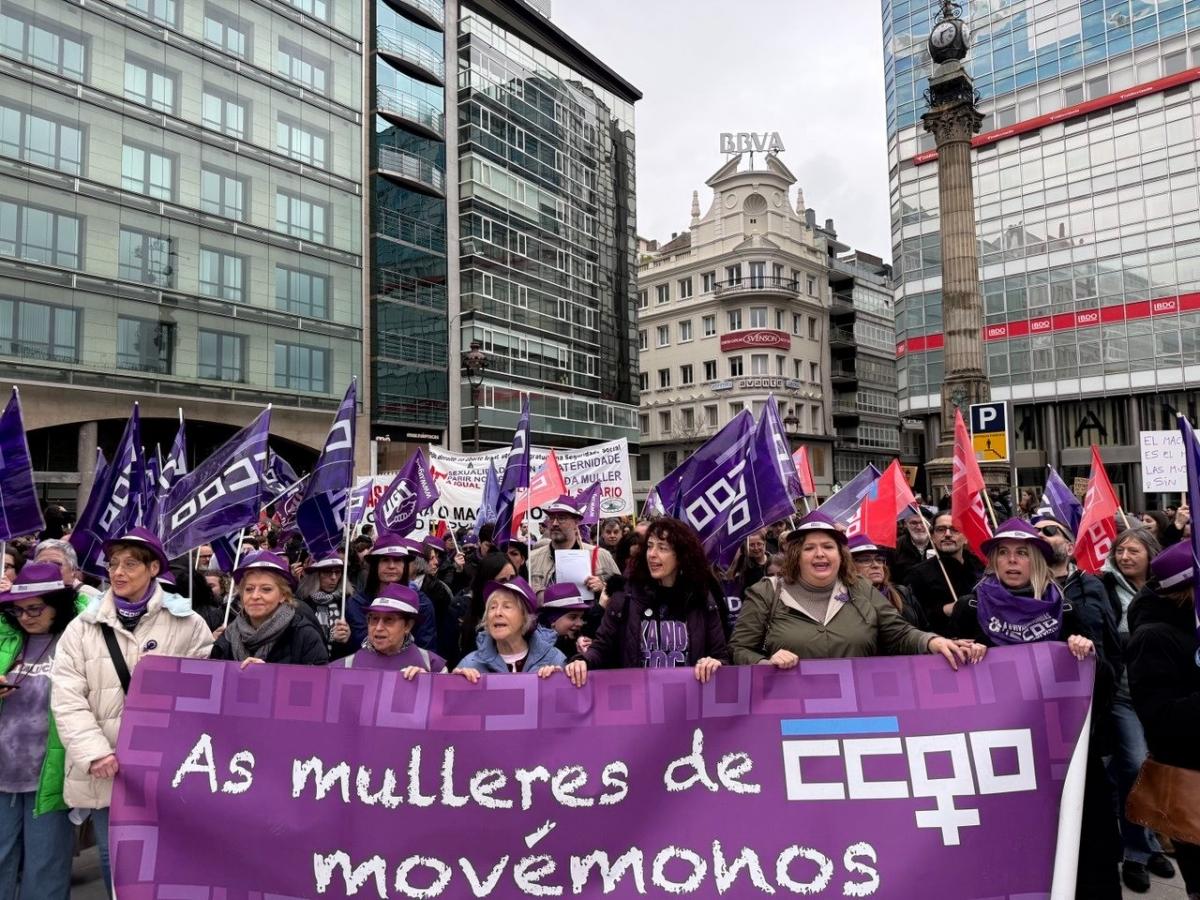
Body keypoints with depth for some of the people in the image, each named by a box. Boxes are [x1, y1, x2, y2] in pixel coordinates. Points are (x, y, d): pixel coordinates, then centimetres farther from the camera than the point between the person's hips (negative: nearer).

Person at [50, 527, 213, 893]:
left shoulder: (186, 623, -2)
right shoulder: (83, 626, 5)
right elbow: (67, 697, -2)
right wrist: (94, 752, -12)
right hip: (104, 767, 2)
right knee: (112, 854, 15)